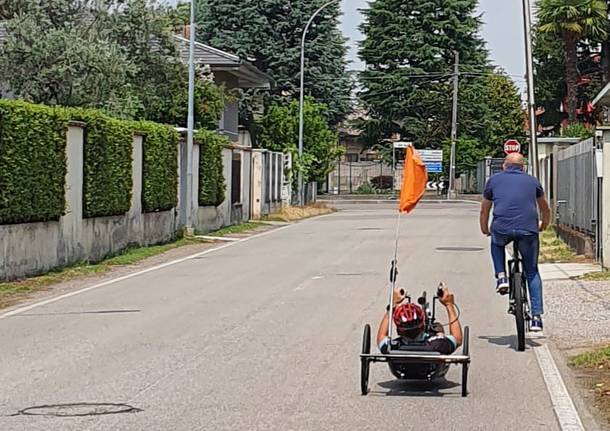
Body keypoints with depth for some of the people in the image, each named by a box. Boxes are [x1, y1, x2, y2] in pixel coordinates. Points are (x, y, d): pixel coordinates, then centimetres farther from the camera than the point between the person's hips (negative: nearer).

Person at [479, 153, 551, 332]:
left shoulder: (494, 180, 20)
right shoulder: (532, 181, 22)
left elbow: (484, 210, 29)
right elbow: (545, 209, 36)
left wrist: (485, 230, 47)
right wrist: (543, 225, 55)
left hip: (502, 228, -1)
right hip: (528, 230, 1)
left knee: (496, 243, 36)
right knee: (532, 272, 18)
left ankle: (501, 277, 16)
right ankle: (536, 317, 8)